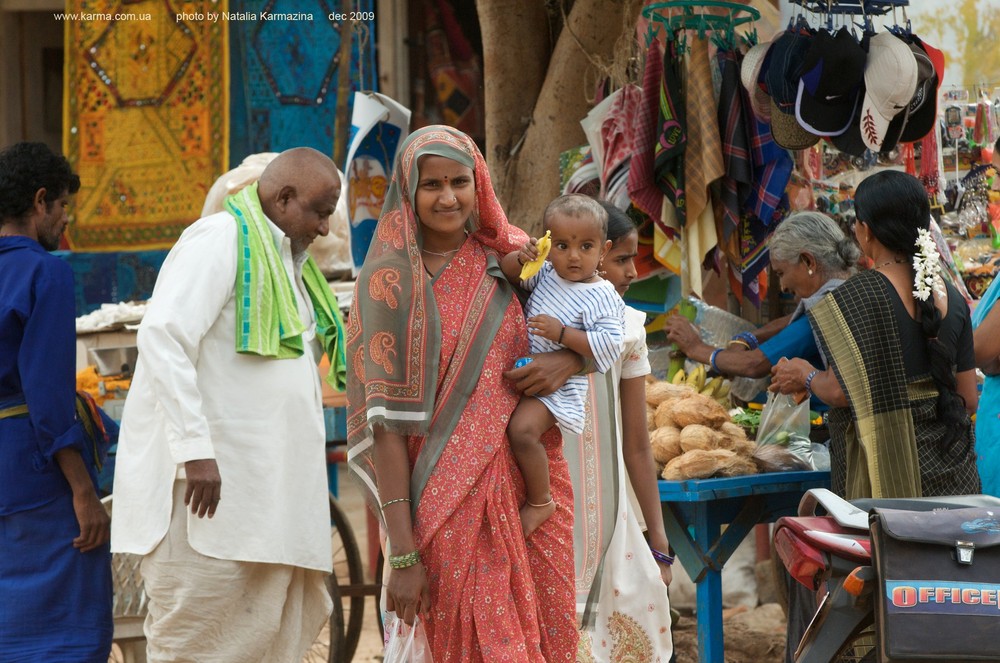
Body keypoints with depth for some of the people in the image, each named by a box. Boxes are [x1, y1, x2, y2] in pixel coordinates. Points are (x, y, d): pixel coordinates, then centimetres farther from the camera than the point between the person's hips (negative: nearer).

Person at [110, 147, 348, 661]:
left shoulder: (285, 263, 22)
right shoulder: (220, 240, -8)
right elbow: (163, 337, -21)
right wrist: (194, 447, -25)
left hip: (266, 485, 10)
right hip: (209, 483, -10)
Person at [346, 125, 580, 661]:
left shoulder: (512, 256, 6)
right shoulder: (391, 280, -5)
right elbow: (386, 420, -9)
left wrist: (568, 360, -8)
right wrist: (403, 552, -15)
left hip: (531, 484, 4)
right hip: (449, 503, -4)